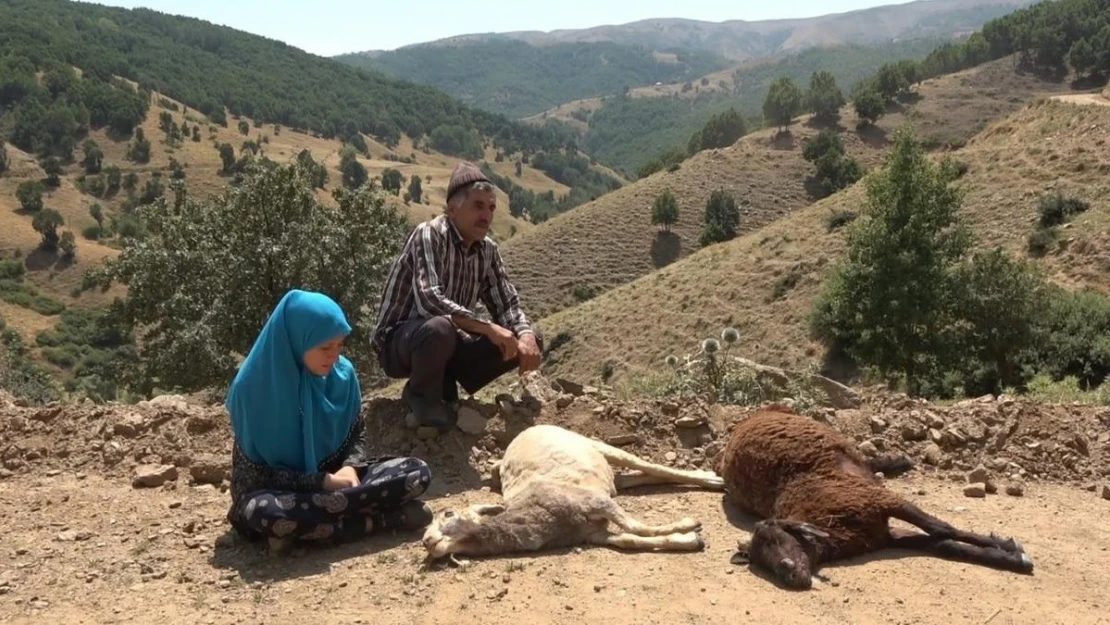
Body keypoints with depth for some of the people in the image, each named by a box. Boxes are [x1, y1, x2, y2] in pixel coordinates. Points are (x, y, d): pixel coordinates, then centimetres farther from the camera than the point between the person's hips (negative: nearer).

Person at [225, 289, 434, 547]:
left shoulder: (342, 373, -7)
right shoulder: (255, 387, -18)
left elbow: (358, 434, 6)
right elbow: (255, 471, -15)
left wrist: (350, 467, -16)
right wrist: (323, 482, -22)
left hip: (335, 479, 4)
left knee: (417, 472, -14)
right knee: (262, 511, -40)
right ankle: (386, 518, -28)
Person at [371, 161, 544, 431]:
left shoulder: (488, 250, 1)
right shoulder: (429, 234, -21)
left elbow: (507, 303, 1)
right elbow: (429, 299, -33)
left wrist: (526, 334, -21)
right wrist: (488, 328, -36)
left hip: (449, 341, 7)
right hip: (399, 342, -7)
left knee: (529, 342, -6)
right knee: (440, 328, -41)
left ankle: (444, 384, 6)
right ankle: (421, 393, -8)